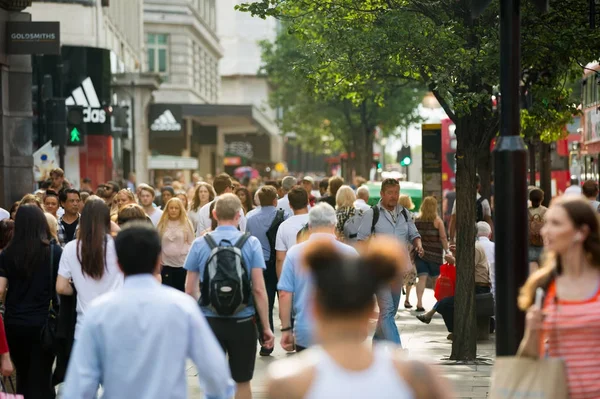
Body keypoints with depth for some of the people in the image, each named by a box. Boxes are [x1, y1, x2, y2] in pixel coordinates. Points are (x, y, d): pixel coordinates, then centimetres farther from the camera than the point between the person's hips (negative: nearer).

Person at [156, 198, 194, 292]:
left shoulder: (186, 223, 0)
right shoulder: (162, 224, 4)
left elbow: (191, 243, 2)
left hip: (183, 263, -1)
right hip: (166, 264, 1)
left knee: (182, 291, 7)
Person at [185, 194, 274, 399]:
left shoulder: (200, 244, -2)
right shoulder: (251, 243, -5)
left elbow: (190, 289, 1)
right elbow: (259, 289, -8)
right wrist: (266, 327, -1)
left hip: (210, 321, 1)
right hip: (242, 321, -1)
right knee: (242, 382, 12)